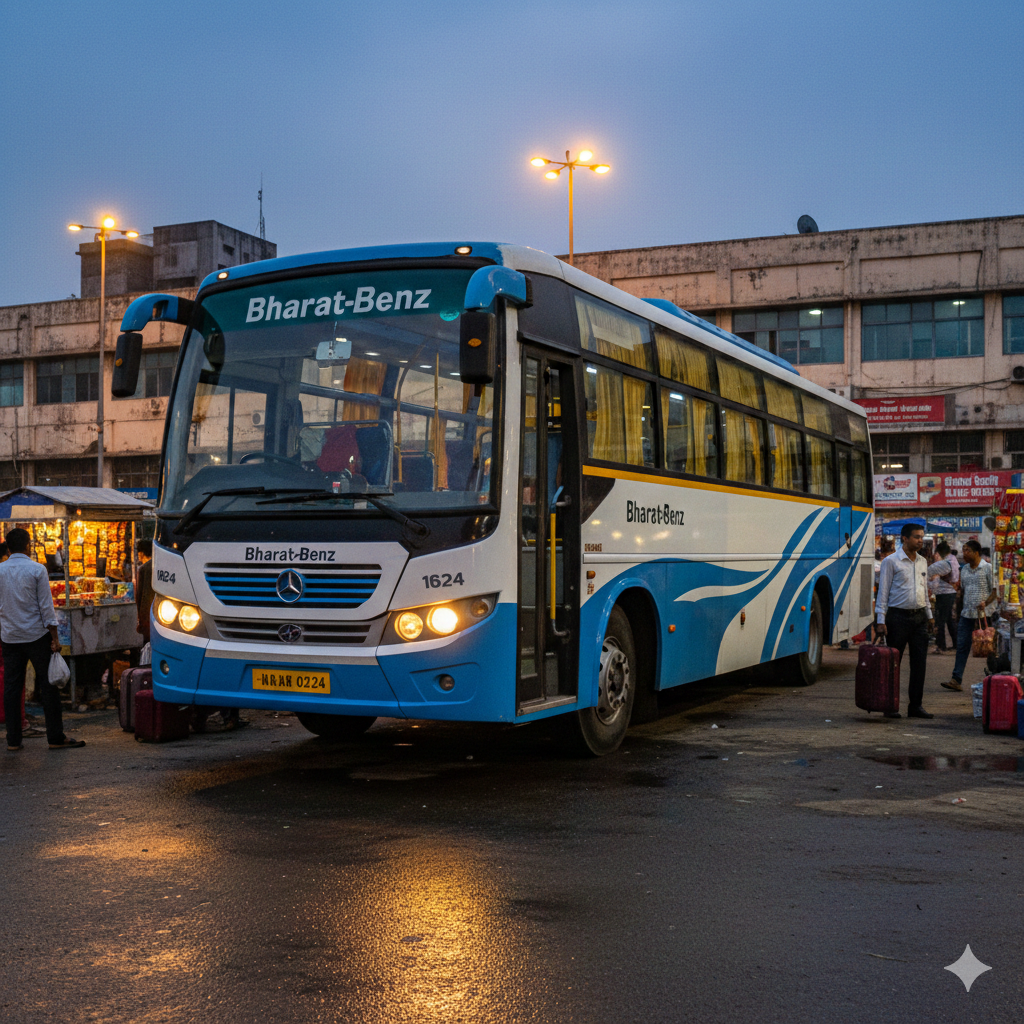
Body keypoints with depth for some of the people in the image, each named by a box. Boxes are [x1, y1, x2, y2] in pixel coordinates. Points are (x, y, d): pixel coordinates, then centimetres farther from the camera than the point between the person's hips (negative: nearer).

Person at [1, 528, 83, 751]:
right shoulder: (37, 570, -8)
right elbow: (46, 606, -10)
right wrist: (54, 638, -7)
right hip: (36, 636, -4)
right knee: (47, 685, 1)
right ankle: (56, 737, 3)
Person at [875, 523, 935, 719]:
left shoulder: (922, 562, 13)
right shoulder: (891, 561, -6)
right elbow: (883, 592, -7)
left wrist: (929, 616, 18)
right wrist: (881, 621, -12)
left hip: (919, 617, 6)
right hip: (899, 616, -6)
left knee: (919, 662, 4)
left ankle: (915, 705, 10)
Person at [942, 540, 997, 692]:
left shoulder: (987, 568, -5)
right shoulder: (964, 569, 12)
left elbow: (995, 590, -7)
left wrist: (985, 602, -20)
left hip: (983, 615, -5)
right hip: (966, 614, 5)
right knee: (962, 646, 0)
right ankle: (956, 680, -1)